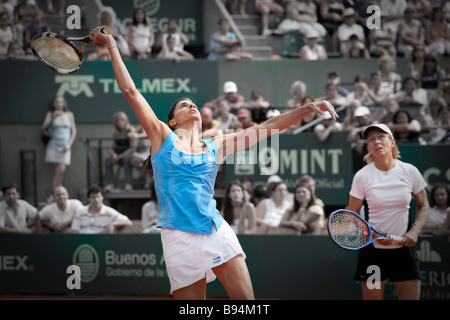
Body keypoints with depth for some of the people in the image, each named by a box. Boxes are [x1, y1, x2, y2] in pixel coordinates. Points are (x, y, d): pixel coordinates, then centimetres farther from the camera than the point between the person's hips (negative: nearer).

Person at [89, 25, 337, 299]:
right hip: (181, 238, -3)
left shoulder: (216, 147, 14)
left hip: (219, 233, 3)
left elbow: (268, 127, 13)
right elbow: (130, 90, 5)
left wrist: (308, 108, 6)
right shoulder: (163, 138, 7)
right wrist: (112, 44, 7)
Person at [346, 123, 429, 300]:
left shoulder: (410, 171, -2)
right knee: (372, 297, -1)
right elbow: (352, 213, 3)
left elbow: (423, 206, 10)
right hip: (372, 250, -1)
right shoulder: (362, 176, -5)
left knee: (412, 296, -2)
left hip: (404, 247, 1)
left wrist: (414, 232, -7)